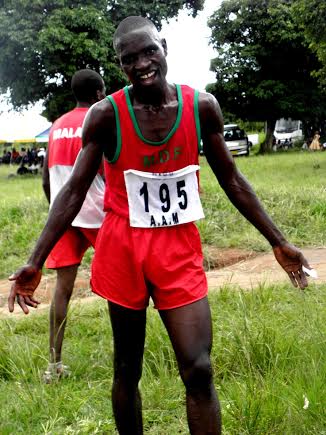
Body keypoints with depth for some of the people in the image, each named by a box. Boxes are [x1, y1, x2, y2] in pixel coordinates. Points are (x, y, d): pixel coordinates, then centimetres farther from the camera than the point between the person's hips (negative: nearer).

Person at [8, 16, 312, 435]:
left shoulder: (202, 106, -2)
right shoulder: (106, 115, -9)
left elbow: (231, 179, 6)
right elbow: (74, 191, -6)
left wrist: (278, 242, 8)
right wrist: (36, 261, -12)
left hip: (180, 250, 1)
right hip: (123, 249, -1)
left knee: (199, 370, -4)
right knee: (127, 370, 10)